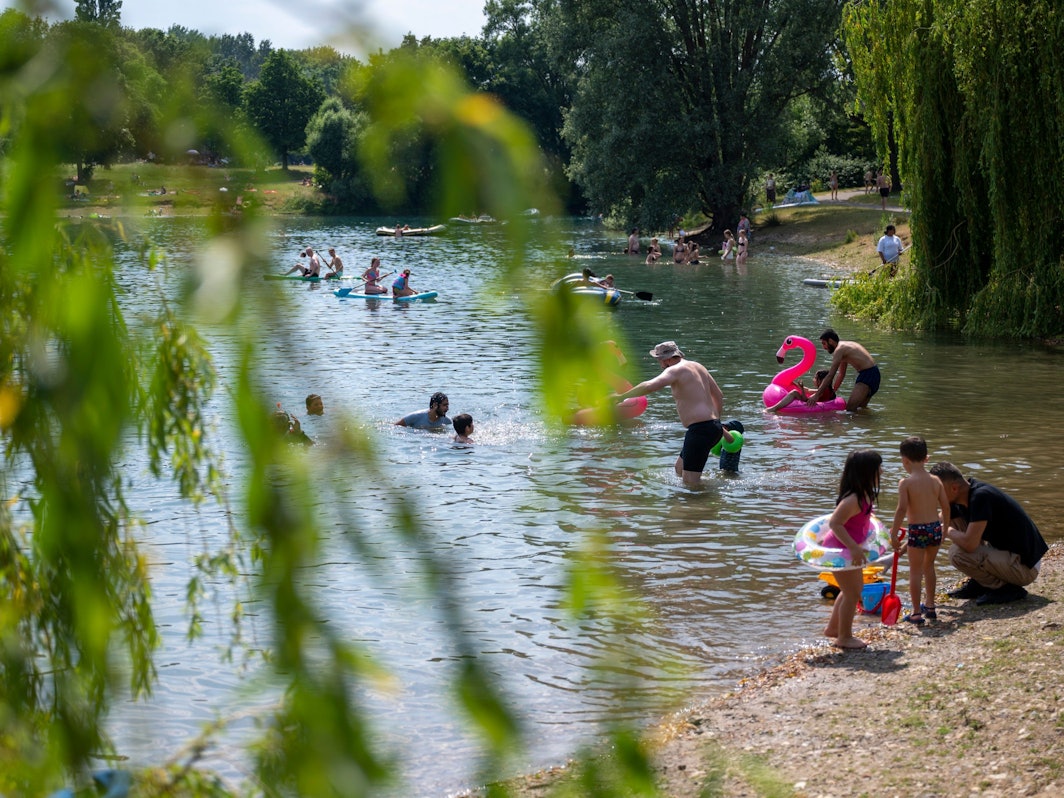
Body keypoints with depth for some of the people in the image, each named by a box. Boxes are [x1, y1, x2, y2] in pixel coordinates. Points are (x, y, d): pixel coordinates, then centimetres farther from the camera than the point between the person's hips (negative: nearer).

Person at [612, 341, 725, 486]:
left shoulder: (676, 370, -10)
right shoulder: (697, 366, 18)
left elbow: (649, 386, -26)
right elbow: (719, 396, 26)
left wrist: (622, 397, -18)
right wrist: (716, 420, 35)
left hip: (700, 429, -10)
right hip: (713, 426, 10)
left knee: (690, 482, -8)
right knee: (680, 468, 23)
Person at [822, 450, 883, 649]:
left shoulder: (864, 496, 1)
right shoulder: (854, 499, -30)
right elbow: (834, 523, -34)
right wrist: (854, 548, -36)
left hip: (849, 548, 11)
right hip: (840, 550, -11)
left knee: (854, 588, 23)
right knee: (852, 593, -1)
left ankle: (832, 627, 37)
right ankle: (844, 637, 13)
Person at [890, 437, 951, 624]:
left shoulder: (905, 482, -11)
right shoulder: (936, 480, 3)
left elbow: (902, 509, -18)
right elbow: (946, 507, 5)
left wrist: (894, 533, -11)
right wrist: (945, 528, 19)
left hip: (916, 531, -5)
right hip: (935, 528, 5)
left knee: (915, 571, 5)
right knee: (929, 567, 23)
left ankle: (916, 613, 7)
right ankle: (930, 607, 33)